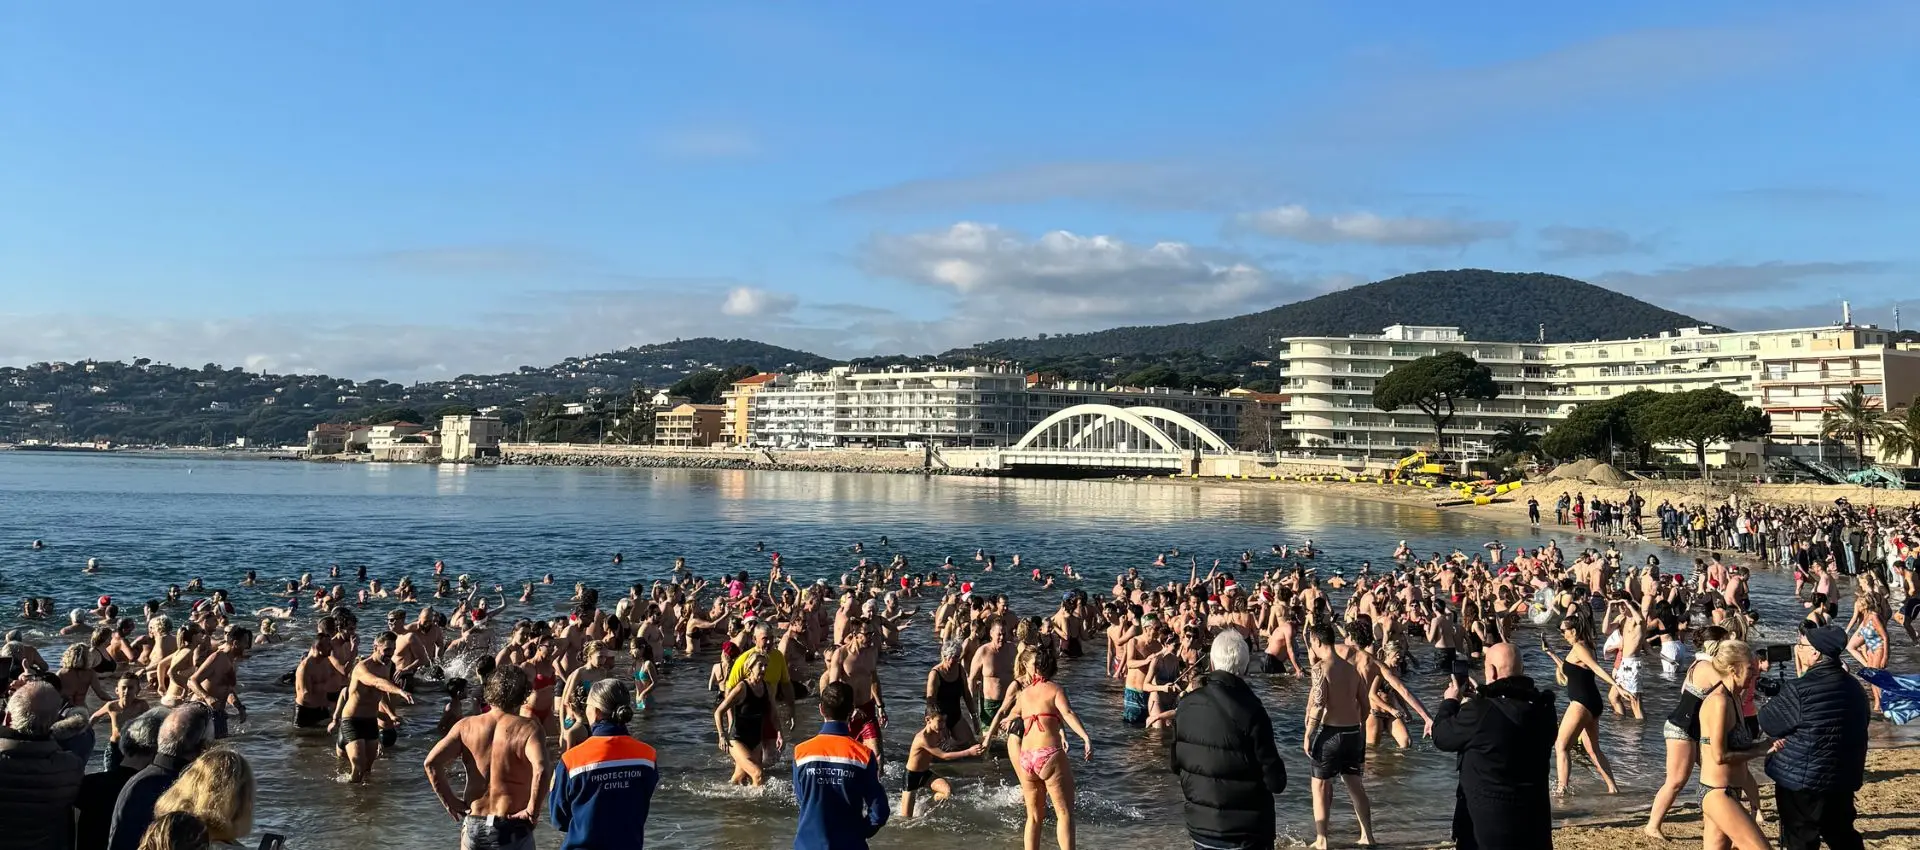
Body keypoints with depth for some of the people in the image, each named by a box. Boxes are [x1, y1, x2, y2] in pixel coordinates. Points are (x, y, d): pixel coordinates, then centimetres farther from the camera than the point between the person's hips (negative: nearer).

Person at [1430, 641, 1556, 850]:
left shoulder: (1480, 712, -22)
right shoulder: (1543, 707, -3)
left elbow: (1441, 737, -7)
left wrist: (1451, 701, 10)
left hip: (1488, 817, -5)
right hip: (1534, 814, 6)